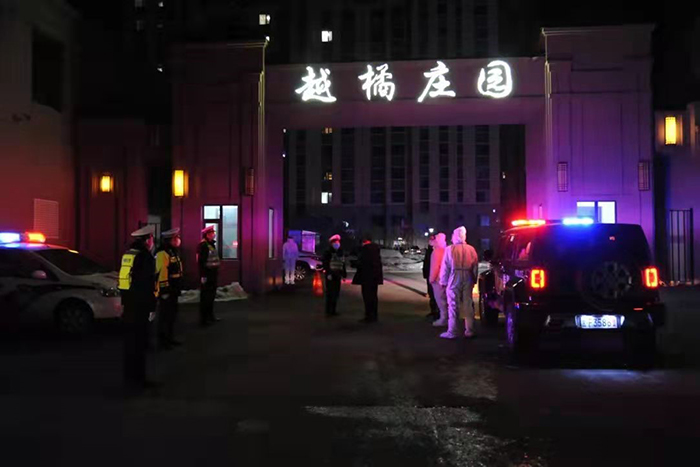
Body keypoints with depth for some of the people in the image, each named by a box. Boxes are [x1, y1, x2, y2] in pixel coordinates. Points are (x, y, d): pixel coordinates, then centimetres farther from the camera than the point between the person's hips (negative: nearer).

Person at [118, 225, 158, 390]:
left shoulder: (127, 255, 12)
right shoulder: (146, 257, -14)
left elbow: (123, 279, 17)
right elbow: (148, 285, -18)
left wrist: (125, 302, 21)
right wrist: (152, 308, -14)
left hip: (129, 303, 9)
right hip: (140, 305, -8)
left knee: (130, 339, 15)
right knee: (138, 341, -3)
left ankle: (130, 376, 24)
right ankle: (136, 378, 2)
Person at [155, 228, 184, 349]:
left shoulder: (174, 253, 15)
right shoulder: (162, 254, -17)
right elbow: (161, 273, -23)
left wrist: (178, 287, 23)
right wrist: (164, 289, -24)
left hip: (174, 290, 10)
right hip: (166, 290, -10)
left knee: (172, 314, 17)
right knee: (164, 315, -2)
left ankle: (170, 337, 27)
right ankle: (162, 340, 6)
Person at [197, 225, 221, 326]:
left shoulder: (212, 244, 12)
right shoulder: (203, 245, -16)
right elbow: (200, 261, -21)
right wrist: (203, 276, -23)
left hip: (213, 273, 9)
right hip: (207, 274, -9)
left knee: (212, 295, 17)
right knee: (205, 297, -2)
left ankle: (210, 316, 29)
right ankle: (203, 319, 5)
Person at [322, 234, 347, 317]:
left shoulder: (340, 252, 15)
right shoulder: (328, 252, -6)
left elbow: (343, 264, 18)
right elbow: (325, 263, -12)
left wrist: (344, 274, 14)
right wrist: (328, 273, -19)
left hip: (337, 276, 7)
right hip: (330, 275, -7)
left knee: (336, 293, 8)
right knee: (330, 293, -8)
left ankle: (333, 310, 17)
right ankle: (328, 311, -3)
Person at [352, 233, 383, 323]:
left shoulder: (365, 248, -13)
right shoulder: (376, 248, 11)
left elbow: (361, 262, -15)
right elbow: (379, 261, 12)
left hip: (367, 276, -8)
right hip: (376, 275, 8)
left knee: (367, 296, -5)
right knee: (374, 296, 14)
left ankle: (369, 316, -6)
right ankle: (374, 316, 18)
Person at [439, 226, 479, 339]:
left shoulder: (450, 249, -7)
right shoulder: (471, 249, 5)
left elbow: (445, 267, -6)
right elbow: (475, 267, 8)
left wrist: (443, 281, 2)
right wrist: (474, 280, 16)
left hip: (454, 280, -4)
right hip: (468, 280, 4)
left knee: (453, 306, 0)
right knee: (468, 305, 10)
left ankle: (453, 332, 0)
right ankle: (469, 331, 14)